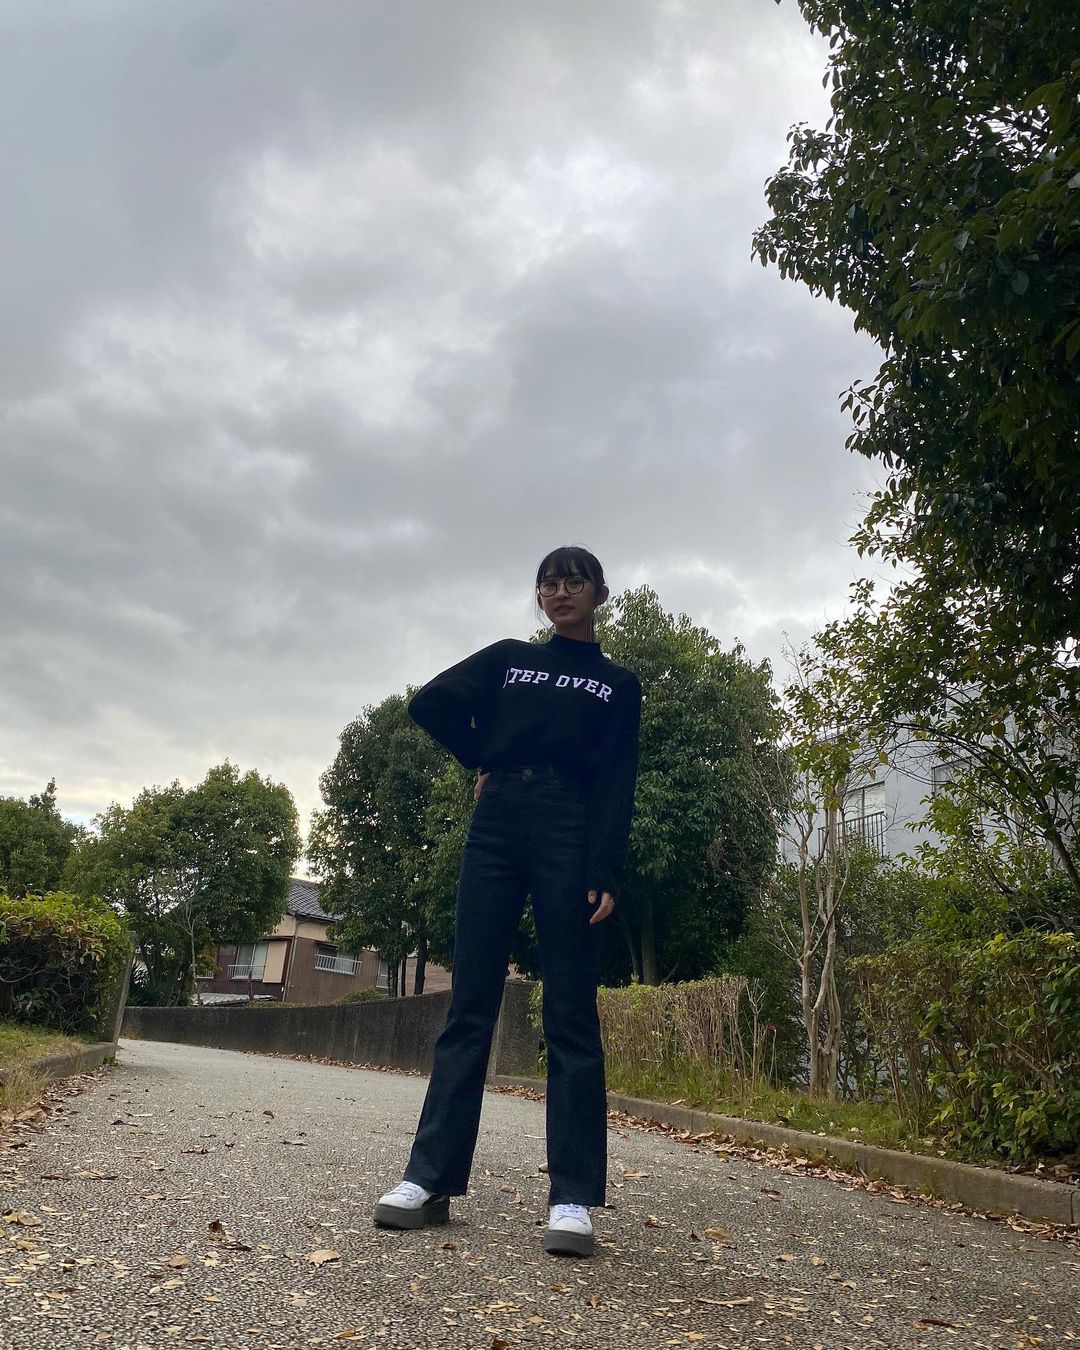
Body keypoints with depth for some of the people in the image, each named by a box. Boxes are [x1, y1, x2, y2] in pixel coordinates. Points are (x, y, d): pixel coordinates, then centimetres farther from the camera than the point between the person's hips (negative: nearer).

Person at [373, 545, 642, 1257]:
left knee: (570, 1013, -4)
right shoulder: (508, 658, 19)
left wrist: (605, 874, -11)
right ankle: (430, 1178, 3)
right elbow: (430, 702, 14)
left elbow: (618, 785, 1)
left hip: (571, 836, -2)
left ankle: (572, 1199, -2)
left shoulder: (619, 683, 13)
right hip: (496, 826, 2)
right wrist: (484, 762, 11)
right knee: (470, 1004, 0)